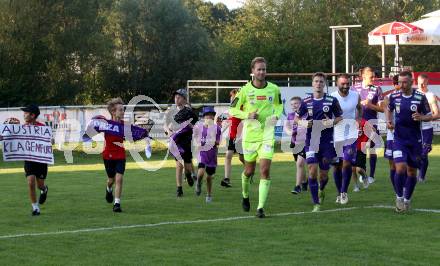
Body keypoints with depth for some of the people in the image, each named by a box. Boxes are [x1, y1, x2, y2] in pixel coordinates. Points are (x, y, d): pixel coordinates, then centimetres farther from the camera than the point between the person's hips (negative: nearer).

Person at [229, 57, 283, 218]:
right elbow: (233, 109, 1)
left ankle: (261, 207, -10)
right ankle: (245, 196, 42)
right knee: (249, 171, 11)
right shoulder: (245, 90, -5)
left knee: (265, 170, -12)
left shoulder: (274, 89, 0)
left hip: (267, 134, 0)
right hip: (250, 134, 0)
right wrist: (248, 115, -16)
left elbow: (279, 104, 19)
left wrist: (276, 115, -2)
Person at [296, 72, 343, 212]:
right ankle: (316, 204, -2)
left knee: (324, 174, 5)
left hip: (327, 141, 0)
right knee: (312, 171, -11)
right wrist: (303, 123, -9)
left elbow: (340, 117, 8)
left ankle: (321, 190, 42)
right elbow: (297, 118, 13)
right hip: (311, 141, 0)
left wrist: (332, 122, -13)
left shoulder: (332, 100, 0)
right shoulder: (306, 101, 3)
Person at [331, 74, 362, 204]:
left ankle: (344, 192, 3)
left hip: (351, 134, 1)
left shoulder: (355, 96, -1)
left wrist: (358, 119, 4)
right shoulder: (331, 98, -9)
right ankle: (339, 193, 22)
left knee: (347, 164, -10)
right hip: (336, 134, -1)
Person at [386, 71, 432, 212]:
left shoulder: (420, 97, -7)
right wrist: (389, 121, 0)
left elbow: (429, 116, 1)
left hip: (415, 140, 0)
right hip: (399, 139, 0)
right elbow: (389, 109, 18)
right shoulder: (394, 96, -2)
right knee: (400, 168, -16)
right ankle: (399, 197, 5)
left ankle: (407, 199, 27)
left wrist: (421, 117, -21)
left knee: (412, 172, 8)